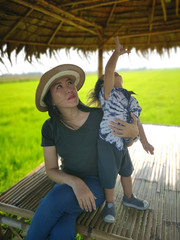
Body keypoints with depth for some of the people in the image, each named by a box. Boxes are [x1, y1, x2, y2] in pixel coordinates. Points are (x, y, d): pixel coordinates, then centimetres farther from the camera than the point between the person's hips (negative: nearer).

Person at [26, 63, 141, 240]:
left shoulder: (99, 116, -15)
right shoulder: (50, 127, -10)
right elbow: (51, 170, -6)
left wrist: (133, 132, -24)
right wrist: (75, 182, -27)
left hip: (97, 185, -1)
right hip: (67, 183, 2)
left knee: (55, 199, -31)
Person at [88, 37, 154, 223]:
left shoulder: (128, 97, 10)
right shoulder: (107, 93, -10)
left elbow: (135, 120, 14)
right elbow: (108, 70, -26)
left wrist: (144, 141, 15)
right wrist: (117, 52, -11)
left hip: (122, 143, 8)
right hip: (107, 142, -7)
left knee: (126, 169, 23)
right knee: (109, 175, 4)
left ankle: (128, 198, 49)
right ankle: (110, 204, 32)